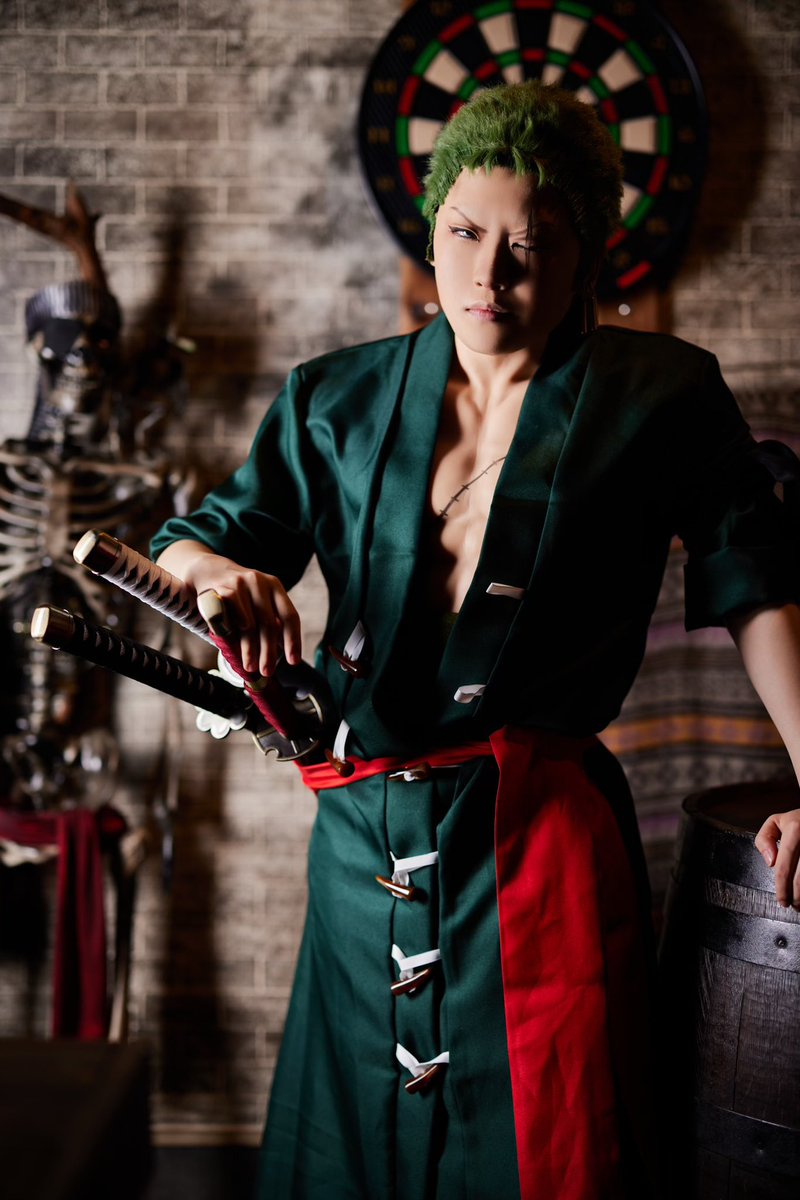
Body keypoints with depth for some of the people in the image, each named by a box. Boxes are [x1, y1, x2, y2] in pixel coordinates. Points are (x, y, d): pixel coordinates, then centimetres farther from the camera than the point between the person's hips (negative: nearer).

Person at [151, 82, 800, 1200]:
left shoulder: (659, 397, 0)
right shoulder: (338, 399, 8)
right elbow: (190, 546, 11)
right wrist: (216, 572, -13)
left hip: (541, 844, -3)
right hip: (364, 841, 4)